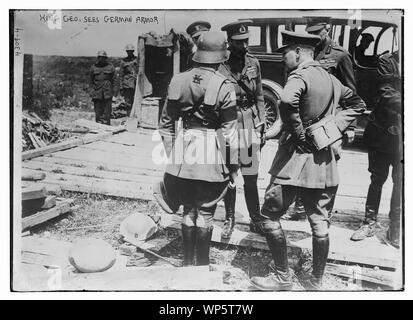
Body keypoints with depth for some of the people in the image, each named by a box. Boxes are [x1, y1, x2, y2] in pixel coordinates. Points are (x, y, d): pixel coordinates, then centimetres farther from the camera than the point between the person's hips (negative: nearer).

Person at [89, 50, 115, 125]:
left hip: (107, 91, -1)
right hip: (97, 91, 1)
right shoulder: (94, 67, 8)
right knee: (98, 110, 1)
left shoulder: (110, 67, 6)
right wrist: (91, 92, 3)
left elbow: (113, 80, 8)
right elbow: (91, 81, 11)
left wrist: (112, 91, 3)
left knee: (107, 108, -2)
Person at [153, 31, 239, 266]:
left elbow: (166, 123, 8)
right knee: (205, 212, 9)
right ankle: (202, 265, 21)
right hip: (212, 153, -3)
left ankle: (188, 263, 29)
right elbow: (229, 131, -7)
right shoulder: (224, 87, -9)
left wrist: (171, 153, 17)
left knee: (189, 210, 18)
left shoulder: (178, 81, 3)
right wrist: (234, 165, 3)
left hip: (184, 150, 4)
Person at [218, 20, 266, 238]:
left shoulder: (253, 64, 5)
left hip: (250, 124, 3)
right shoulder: (220, 66, -7)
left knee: (251, 177, 7)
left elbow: (259, 97, 11)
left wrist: (262, 127, 8)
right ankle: (229, 218, 25)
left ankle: (255, 219, 21)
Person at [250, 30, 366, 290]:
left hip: (298, 157, -8)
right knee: (320, 224, 14)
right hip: (326, 162, 8)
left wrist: (298, 134, -20)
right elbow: (358, 105, 22)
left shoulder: (299, 76, -12)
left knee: (270, 216, 7)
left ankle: (283, 278, 15)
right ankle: (316, 281, 27)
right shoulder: (331, 79, 11)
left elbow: (287, 102, -35)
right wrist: (336, 127, 10)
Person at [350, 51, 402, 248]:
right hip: (382, 134, -1)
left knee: (400, 183, 1)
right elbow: (386, 92, -9)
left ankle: (395, 230, 13)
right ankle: (370, 222, 22)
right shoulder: (388, 62, 2)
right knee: (377, 179, 9)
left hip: (400, 138, 1)